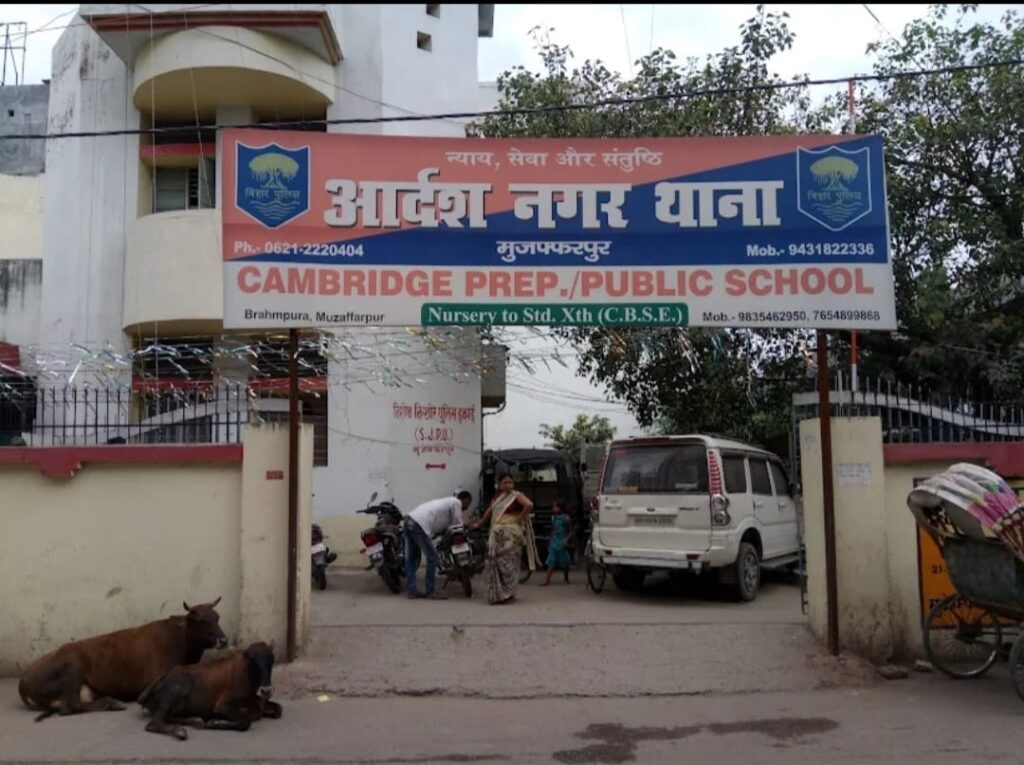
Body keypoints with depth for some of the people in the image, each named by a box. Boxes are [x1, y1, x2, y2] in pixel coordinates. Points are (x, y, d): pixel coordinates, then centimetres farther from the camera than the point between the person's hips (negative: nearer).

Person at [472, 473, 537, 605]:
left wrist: (520, 517, -12)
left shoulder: (516, 496, -2)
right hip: (497, 534, 6)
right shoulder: (496, 497, 18)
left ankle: (507, 593, -3)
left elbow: (529, 505, -18)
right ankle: (498, 593, 14)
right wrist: (479, 524, 35)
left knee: (508, 562, -7)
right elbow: (489, 512, 31)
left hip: (511, 533, -6)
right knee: (496, 562, 6)